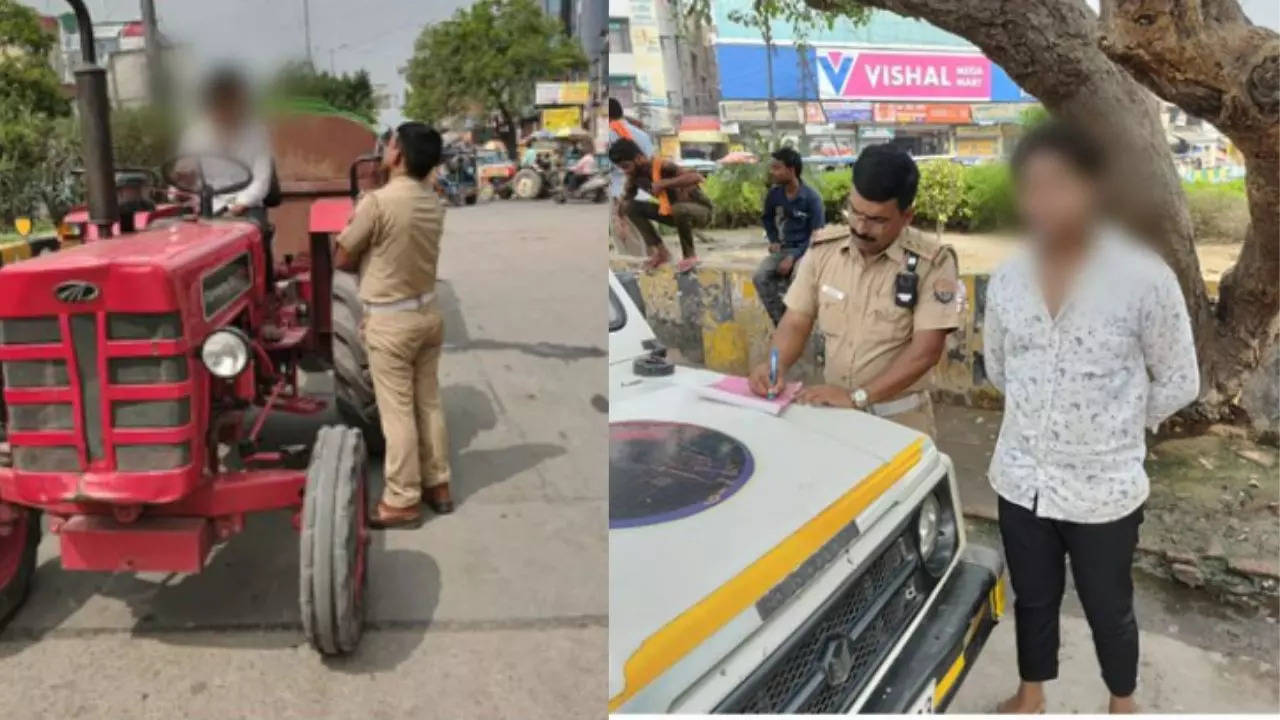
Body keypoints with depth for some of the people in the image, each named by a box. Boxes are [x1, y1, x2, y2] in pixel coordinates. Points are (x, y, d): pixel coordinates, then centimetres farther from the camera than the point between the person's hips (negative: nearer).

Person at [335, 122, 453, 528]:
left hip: (390, 322, -7)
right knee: (429, 403, 15)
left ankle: (402, 501, 9)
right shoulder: (433, 204, 3)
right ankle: (438, 485, 24)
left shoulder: (377, 202, -19)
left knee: (397, 411, 1)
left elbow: (342, 260, -8)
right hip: (428, 313, 7)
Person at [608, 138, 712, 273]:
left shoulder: (663, 167, -29)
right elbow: (625, 201, 2)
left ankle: (689, 255, -15)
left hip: (700, 210, -7)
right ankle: (660, 251, -1)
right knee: (631, 207, -9)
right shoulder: (634, 177, -9)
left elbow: (696, 177, -41)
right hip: (672, 211, 7)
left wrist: (664, 183, -41)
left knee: (679, 209, -42)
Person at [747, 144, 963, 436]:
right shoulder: (823, 249, 2)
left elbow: (926, 350, -15)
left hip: (899, 419, -1)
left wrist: (857, 397, -22)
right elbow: (796, 322, 6)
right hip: (832, 411, 1)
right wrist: (776, 365, -14)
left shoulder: (932, 263, -10)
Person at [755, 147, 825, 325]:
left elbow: (816, 235, -13)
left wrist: (793, 257, -22)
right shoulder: (774, 193, 0)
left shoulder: (812, 197, -14)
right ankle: (782, 323, -13)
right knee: (760, 277, -23)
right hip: (783, 248, 5)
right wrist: (773, 240, 6)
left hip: (805, 250, -4)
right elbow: (767, 218, 22)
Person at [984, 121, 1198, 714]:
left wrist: (1115, 425, 1)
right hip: (1021, 479, 3)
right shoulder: (1005, 278, -4)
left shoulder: (1144, 278, -16)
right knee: (1033, 598, 21)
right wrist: (1039, 412, 9)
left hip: (1105, 488, -3)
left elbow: (1179, 383, -5)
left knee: (1108, 608, 18)